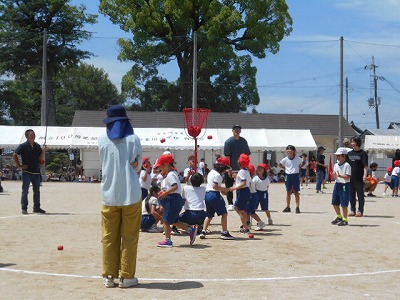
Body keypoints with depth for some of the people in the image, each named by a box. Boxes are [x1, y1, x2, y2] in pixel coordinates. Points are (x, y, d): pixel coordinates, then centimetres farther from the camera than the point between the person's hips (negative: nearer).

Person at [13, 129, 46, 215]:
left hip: (36, 172, 5)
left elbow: (41, 159, 9)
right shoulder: (23, 146, -4)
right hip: (27, 172, -5)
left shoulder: (37, 146, 11)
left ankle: (36, 207, 19)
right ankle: (24, 208, 2)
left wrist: (43, 151, -7)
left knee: (37, 191, 10)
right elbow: (14, 155, -7)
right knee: (25, 191, -3)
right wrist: (19, 165, -9)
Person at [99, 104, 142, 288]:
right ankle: (126, 276, 8)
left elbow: (105, 164, 13)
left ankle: (109, 276, 12)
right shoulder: (133, 139, -2)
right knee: (129, 237, 6)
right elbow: (137, 166, 2)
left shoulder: (102, 141, 3)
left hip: (109, 195, 2)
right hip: (130, 194, -2)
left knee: (109, 237, 9)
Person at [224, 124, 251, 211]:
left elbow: (247, 155, 8)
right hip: (231, 169, -3)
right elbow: (227, 156, -11)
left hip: (241, 168, 3)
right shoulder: (228, 142, -7)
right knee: (229, 187, 3)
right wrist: (229, 170, -15)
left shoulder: (243, 141, 4)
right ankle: (230, 204, 12)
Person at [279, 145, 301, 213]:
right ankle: (288, 207, 17)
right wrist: (285, 168, 7)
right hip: (288, 176, 2)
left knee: (296, 192, -2)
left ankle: (297, 207, 0)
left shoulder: (297, 158, -4)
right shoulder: (285, 159, -2)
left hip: (296, 176, -2)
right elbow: (280, 164, 16)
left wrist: (298, 169, 4)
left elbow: (299, 164, 16)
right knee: (288, 192, 9)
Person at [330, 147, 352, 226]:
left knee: (344, 204, -3)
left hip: (345, 185, -7)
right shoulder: (336, 165, 10)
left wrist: (340, 176, -28)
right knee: (335, 203, 12)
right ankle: (339, 217, 31)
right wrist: (334, 175, -9)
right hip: (337, 184, 7)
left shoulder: (347, 165, -12)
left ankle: (345, 220, 10)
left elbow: (348, 177, -17)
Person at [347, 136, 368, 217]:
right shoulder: (349, 153, 12)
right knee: (351, 195, 9)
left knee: (360, 195, 3)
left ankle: (360, 211, 9)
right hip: (350, 178, 5)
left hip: (359, 178, -5)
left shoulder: (363, 153, -4)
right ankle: (352, 210, 17)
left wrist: (365, 175, -20)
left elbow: (365, 166, -9)